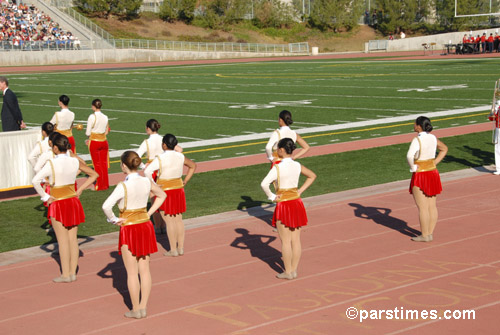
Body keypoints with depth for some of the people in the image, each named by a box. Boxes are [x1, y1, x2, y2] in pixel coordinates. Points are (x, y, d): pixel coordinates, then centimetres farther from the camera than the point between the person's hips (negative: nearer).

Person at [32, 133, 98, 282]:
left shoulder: (51, 164, -16)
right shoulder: (75, 162, -2)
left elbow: (35, 181, -26)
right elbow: (94, 175, 9)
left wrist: (45, 197, -15)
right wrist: (80, 190, 8)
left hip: (58, 204, -5)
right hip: (73, 202, 5)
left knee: (63, 241, 1)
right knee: (73, 239, 10)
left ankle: (65, 274, 6)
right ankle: (73, 272, 15)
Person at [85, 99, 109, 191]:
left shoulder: (92, 117, -14)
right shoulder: (105, 117, 1)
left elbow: (88, 133, -13)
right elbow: (106, 132, 7)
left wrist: (89, 137, 11)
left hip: (94, 142, -4)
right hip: (103, 141, 4)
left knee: (97, 164, 6)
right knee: (104, 163, 12)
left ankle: (100, 185, 11)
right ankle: (105, 184, 17)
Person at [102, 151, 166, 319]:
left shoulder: (123, 186, -20)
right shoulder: (147, 182, -3)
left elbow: (106, 206, -31)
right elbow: (162, 195, 16)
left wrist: (114, 220, -13)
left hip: (129, 229, -5)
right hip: (145, 226, 5)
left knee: (132, 272, 6)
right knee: (144, 269, 11)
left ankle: (136, 309, 14)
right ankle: (143, 307, 16)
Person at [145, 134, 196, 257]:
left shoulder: (160, 159, -17)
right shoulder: (180, 157, 1)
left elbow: (147, 171, -29)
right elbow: (193, 166, 18)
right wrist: (185, 181, 16)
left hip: (165, 191, -6)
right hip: (178, 190, 6)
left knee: (169, 221, 0)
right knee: (178, 220, 12)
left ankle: (173, 250, 4)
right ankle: (181, 248, 17)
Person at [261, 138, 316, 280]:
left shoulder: (277, 168, -17)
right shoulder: (297, 166, 2)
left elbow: (264, 184, -29)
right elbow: (312, 176, 18)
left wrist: (272, 197, -14)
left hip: (283, 204, -6)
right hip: (296, 202, 6)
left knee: (285, 241, 3)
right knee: (296, 240, 9)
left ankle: (288, 272, 8)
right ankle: (294, 270, 16)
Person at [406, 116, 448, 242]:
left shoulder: (417, 140, -19)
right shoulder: (432, 138, 5)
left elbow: (409, 155, -35)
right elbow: (444, 149, 22)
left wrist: (412, 167, -17)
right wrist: (434, 163, 14)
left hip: (420, 175, -8)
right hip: (433, 172, 8)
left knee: (422, 207, -1)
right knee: (432, 206, 10)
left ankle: (425, 235, 3)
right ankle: (430, 233, 16)